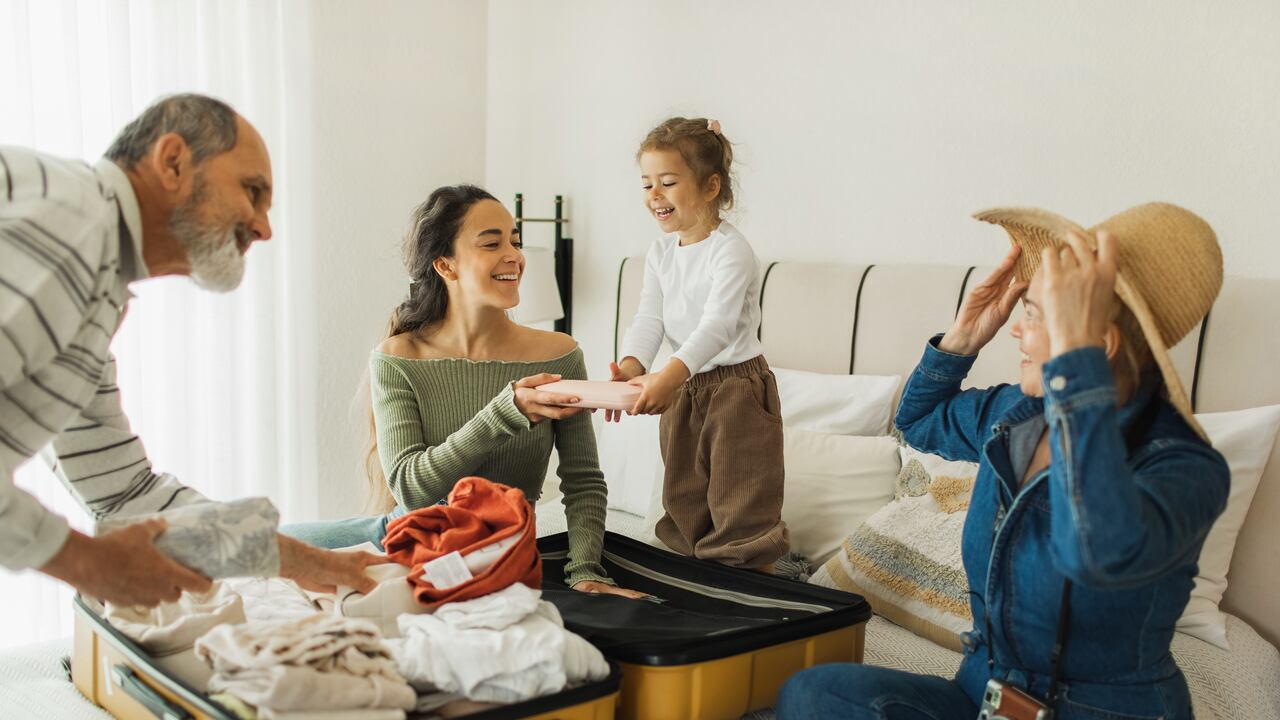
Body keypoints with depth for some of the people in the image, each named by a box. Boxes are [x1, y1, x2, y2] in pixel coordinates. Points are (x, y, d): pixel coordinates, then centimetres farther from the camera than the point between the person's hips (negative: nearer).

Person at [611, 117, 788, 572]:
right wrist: (631, 365, -26)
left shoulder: (731, 250, -18)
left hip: (738, 385, -7)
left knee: (742, 512, -3)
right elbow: (650, 318, -5)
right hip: (684, 388, 8)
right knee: (684, 506, 17)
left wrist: (670, 374, -47)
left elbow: (718, 325, -32)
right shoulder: (660, 252, 4)